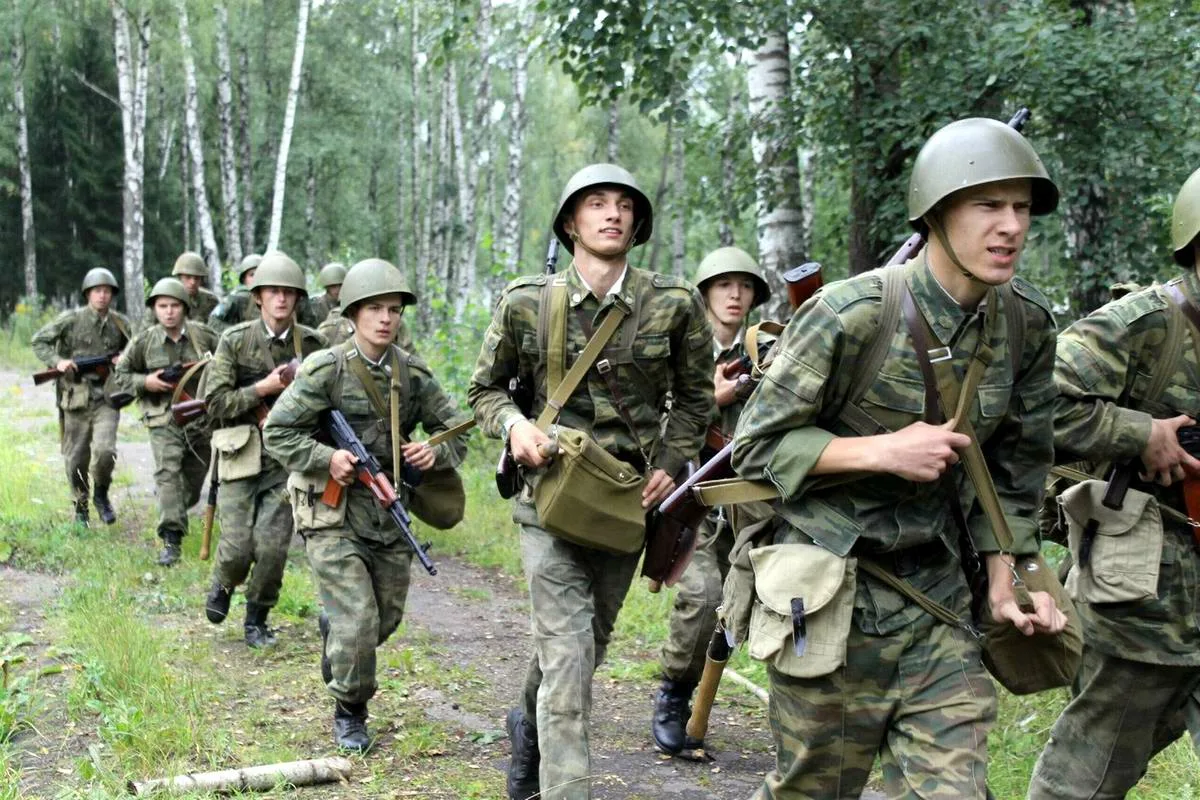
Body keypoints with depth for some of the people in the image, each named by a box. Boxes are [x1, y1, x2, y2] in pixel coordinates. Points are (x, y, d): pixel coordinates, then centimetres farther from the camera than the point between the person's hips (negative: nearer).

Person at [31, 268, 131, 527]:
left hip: (106, 399, 1)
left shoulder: (120, 323, 4)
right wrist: (57, 361, -13)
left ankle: (101, 495, 9)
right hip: (75, 398, -1)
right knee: (76, 459, 5)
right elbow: (39, 341, 3)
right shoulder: (70, 319, -3)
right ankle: (81, 507, 27)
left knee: (105, 451, -18)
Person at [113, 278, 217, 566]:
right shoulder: (144, 341, -3)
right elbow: (122, 373, 8)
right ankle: (171, 539, -19)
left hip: (202, 416, 2)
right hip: (164, 420, -2)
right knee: (167, 472, -17)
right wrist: (145, 382, -10)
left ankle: (173, 510, 47)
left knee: (194, 481, 14)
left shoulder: (204, 336, -3)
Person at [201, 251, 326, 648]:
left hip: (287, 459, 2)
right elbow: (214, 402, -7)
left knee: (272, 548, -6)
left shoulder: (312, 344, 3)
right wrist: (264, 388, -16)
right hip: (241, 456, -1)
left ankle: (257, 619, 17)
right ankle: (223, 585, 29)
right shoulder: (234, 341, -4)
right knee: (238, 549, -6)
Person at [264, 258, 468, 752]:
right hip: (333, 516, -5)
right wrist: (326, 458, -20)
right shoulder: (326, 370, -9)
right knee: (359, 620, -10)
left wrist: (436, 453, -10)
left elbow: (457, 432, 11)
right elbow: (277, 432, -7)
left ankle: (333, 626, 47)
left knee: (386, 617, 14)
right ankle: (349, 714, 13)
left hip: (390, 516, 5)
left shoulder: (414, 375, 3)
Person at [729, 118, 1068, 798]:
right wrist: (884, 450, -21)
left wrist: (1004, 580, 3)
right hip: (832, 595, -5)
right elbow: (757, 444, -11)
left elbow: (1015, 463, 12)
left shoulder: (1029, 325, 1)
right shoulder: (851, 314, -17)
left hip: (937, 592, 5)